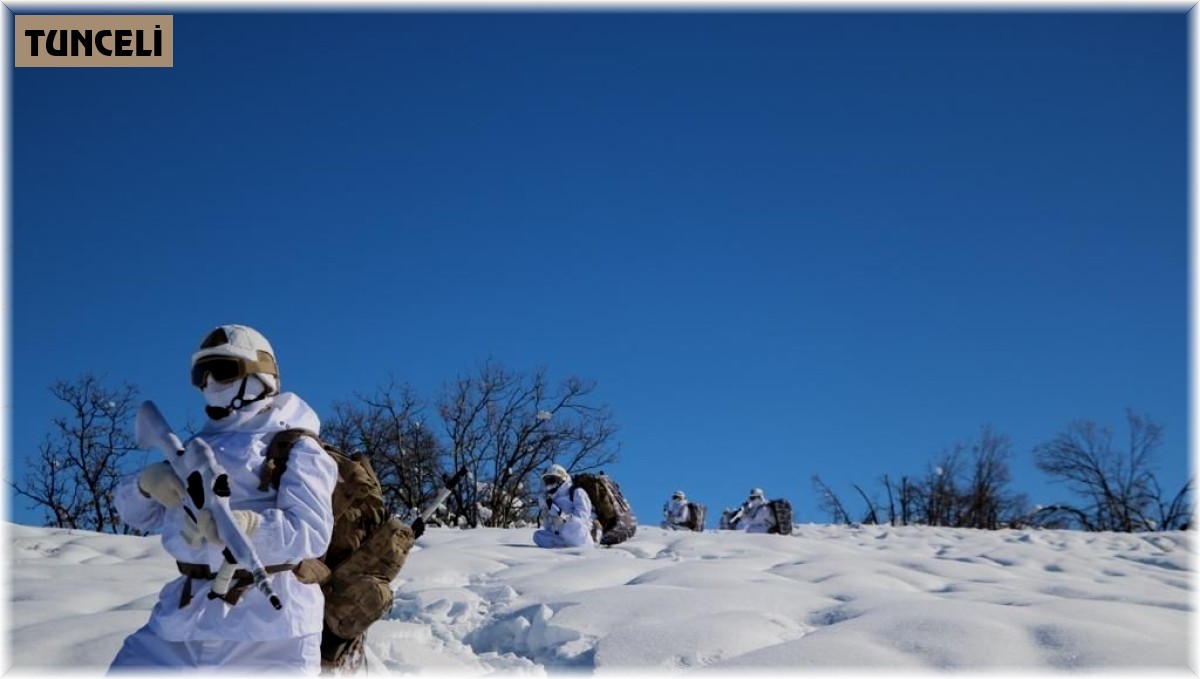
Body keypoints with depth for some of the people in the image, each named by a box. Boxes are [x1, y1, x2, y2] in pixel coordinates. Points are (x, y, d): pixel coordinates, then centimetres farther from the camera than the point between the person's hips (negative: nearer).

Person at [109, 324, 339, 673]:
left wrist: (245, 525, -33)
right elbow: (134, 511, 18)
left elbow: (311, 532, -15)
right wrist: (147, 481, -5)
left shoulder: (294, 448, -2)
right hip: (184, 614, 6)